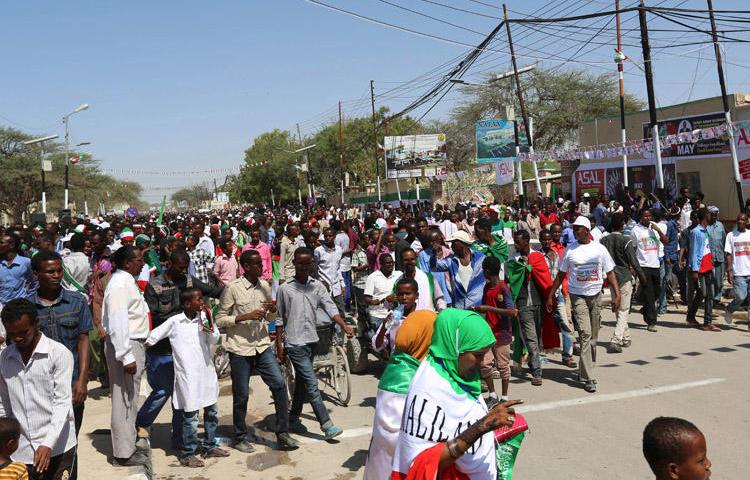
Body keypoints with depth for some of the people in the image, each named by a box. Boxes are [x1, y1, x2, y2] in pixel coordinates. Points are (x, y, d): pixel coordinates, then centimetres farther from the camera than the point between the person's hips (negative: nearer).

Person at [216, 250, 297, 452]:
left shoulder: (265, 286, 7)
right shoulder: (233, 288, -9)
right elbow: (220, 320, -8)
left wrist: (273, 310, -7)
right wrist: (245, 317, -19)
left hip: (263, 346, 4)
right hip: (240, 348, -4)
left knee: (279, 385, -6)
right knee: (241, 395, 5)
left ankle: (282, 434, 6)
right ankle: (240, 438, 25)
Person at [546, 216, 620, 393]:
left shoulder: (599, 249, 2)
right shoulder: (570, 250, 1)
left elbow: (610, 273, 4)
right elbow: (561, 274, 8)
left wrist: (617, 294, -5)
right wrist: (550, 295, 6)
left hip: (596, 295, 2)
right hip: (578, 296, -2)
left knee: (593, 337, 8)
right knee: (585, 334, -13)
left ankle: (584, 370, 25)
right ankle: (588, 378, -11)